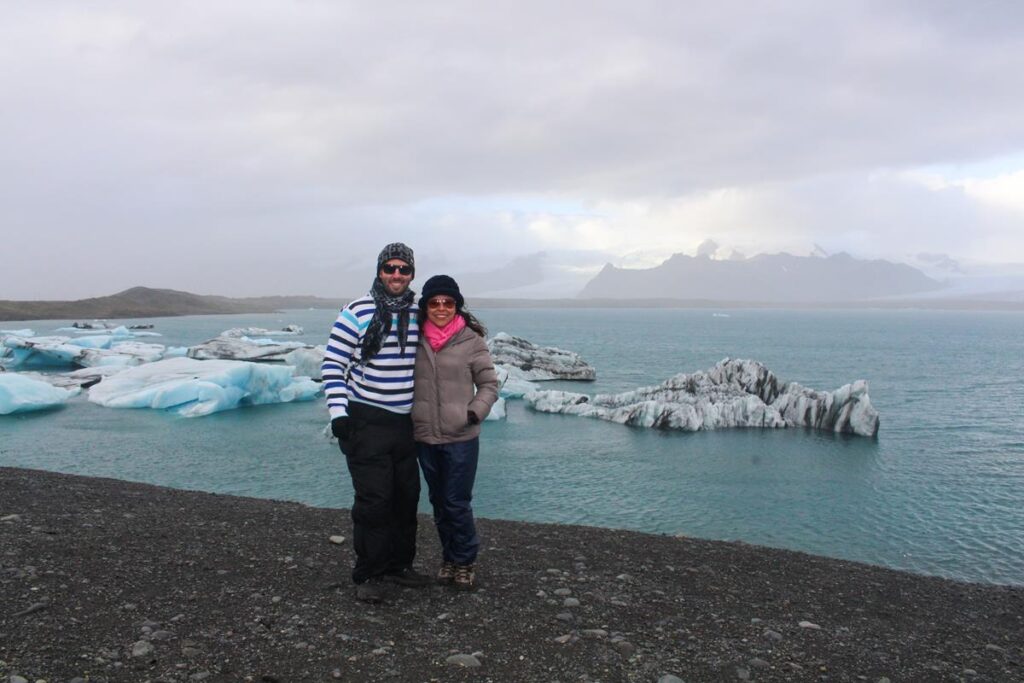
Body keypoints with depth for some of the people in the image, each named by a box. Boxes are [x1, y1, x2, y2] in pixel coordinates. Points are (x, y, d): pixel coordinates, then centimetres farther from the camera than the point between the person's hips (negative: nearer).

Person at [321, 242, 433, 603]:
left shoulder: (419, 313, 7)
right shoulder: (357, 312, -9)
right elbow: (333, 364, -7)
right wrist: (338, 412, -15)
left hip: (405, 421, 6)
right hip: (365, 421, -6)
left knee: (407, 496, 13)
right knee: (373, 499, -6)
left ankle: (399, 564, 29)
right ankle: (368, 575, 10)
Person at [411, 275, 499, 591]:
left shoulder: (471, 340, -8)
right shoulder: (416, 339, 2)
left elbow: (489, 384, -1)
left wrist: (475, 413, -13)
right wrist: (408, 416, 6)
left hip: (461, 438, -4)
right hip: (424, 437, 4)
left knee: (457, 503, 0)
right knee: (439, 502, 16)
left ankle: (465, 560, 21)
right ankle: (449, 557, 33)